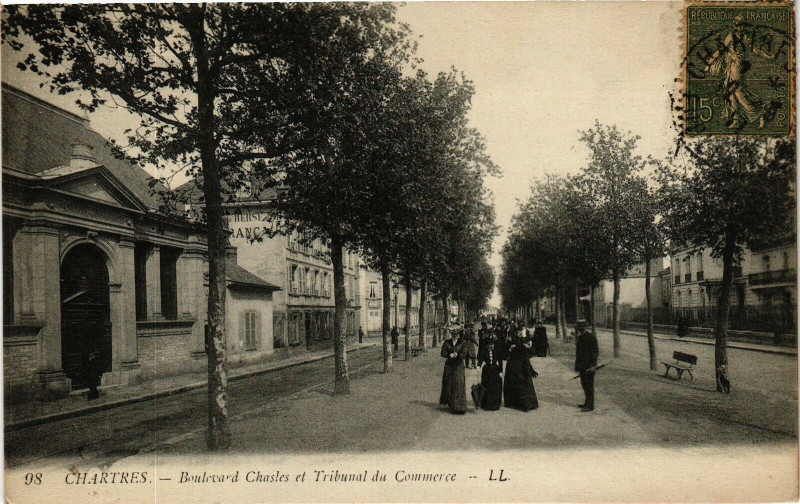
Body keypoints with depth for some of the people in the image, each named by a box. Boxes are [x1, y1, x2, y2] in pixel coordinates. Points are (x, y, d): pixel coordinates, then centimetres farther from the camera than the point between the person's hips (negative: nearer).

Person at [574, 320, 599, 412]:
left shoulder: (591, 337, -12)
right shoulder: (579, 338, 14)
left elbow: (595, 352, -14)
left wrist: (592, 365, -20)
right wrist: (577, 365, 18)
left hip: (589, 366, -9)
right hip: (582, 366, 9)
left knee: (589, 385, -5)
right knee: (584, 384, 14)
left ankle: (590, 405, 0)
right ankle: (587, 402, 25)